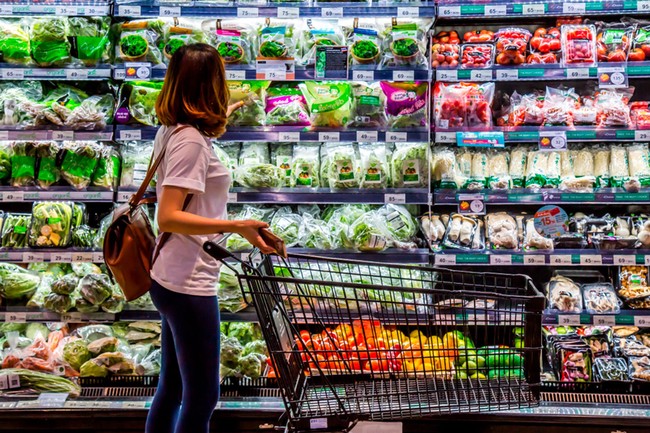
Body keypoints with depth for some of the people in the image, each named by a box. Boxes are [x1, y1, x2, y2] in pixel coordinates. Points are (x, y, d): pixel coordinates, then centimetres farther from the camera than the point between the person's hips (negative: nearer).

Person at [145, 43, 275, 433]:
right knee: (202, 398, -1)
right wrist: (237, 227, -30)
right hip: (189, 286, -10)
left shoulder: (172, 131, 7)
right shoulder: (192, 141, -20)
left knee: (173, 386, 19)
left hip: (172, 280, 10)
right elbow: (169, 218, -27)